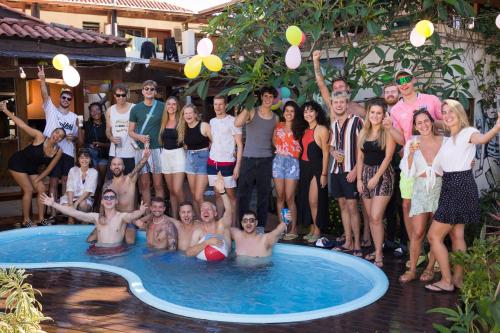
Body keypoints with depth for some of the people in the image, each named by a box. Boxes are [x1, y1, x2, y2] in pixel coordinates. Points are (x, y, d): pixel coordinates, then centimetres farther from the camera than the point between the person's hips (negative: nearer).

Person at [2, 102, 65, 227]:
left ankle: (41, 219, 9)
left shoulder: (58, 151, -13)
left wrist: (36, 180, -11)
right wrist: (5, 110, -31)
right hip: (17, 163, -6)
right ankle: (26, 220, 0)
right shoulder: (40, 137, -25)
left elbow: (49, 169, -6)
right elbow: (22, 125, -27)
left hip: (32, 168, 6)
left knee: (42, 189, -1)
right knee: (29, 190, -12)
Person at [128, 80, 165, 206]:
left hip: (157, 148, -2)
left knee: (158, 184, -2)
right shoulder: (136, 108, 7)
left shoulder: (162, 107, 2)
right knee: (144, 184, 5)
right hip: (141, 149, 2)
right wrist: (139, 137, -11)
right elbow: (130, 131, 10)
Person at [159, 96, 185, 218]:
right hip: (165, 155, 5)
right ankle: (174, 218, 17)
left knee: (177, 190, -13)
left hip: (178, 154, -5)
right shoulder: (163, 122, 10)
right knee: (171, 190, 10)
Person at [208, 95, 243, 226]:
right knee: (218, 194, 9)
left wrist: (237, 165, -13)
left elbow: (239, 144, -7)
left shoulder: (232, 121, -6)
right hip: (213, 163, 5)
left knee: (230, 195, -1)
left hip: (227, 163, -5)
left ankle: (233, 225, 6)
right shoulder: (212, 121, 12)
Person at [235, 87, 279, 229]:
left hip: (266, 160, 3)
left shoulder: (275, 118, 9)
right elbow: (237, 123, -22)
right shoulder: (251, 112, -3)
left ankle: (260, 226, 16)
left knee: (264, 193, 6)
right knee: (244, 193, 1)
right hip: (248, 159, -2)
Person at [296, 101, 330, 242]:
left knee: (314, 200, -5)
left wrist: (324, 174, -15)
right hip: (304, 167, 7)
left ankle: (317, 232, 7)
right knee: (306, 200, 9)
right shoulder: (304, 130, 12)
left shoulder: (322, 129, -9)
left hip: (316, 168, -7)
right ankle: (311, 230, 19)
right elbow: (303, 150, 11)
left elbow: (325, 153, -12)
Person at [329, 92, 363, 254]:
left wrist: (355, 170, -16)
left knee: (352, 207, -7)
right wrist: (334, 152, 1)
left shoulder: (356, 121, -7)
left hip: (350, 171, -7)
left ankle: (357, 244, 2)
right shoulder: (334, 124, 14)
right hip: (336, 170, 7)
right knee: (343, 206, 10)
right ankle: (348, 242, 18)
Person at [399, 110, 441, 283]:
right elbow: (407, 171, -6)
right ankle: (412, 270, 8)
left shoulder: (444, 141, -2)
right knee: (418, 232, -4)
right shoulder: (412, 142, 0)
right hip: (420, 189, 0)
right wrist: (411, 153, -19)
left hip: (440, 188, 0)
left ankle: (430, 268, 20)